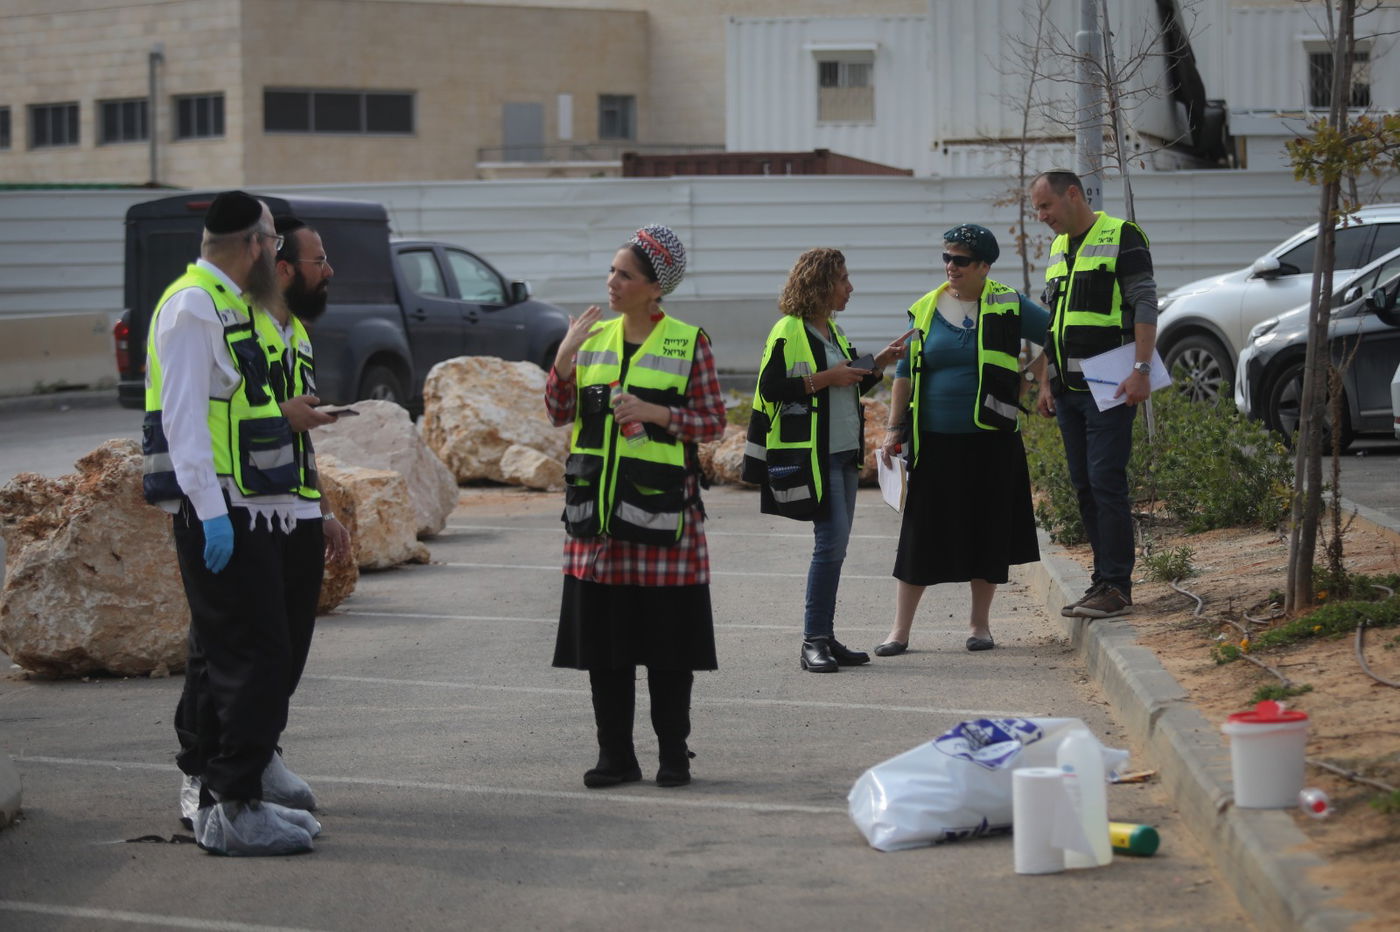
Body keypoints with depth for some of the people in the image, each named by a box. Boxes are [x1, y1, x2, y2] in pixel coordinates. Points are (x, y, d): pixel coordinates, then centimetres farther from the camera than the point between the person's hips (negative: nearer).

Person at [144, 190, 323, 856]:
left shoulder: (226, 307, 18)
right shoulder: (193, 307, -13)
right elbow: (184, 417, -19)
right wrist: (211, 510, -24)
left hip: (242, 515, 11)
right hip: (220, 516, -11)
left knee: (219, 657, 14)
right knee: (255, 657, -12)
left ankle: (213, 797, 21)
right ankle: (235, 810, -11)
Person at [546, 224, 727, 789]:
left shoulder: (688, 343, -2)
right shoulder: (594, 337, 10)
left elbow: (713, 423, -2)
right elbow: (560, 413, 9)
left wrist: (657, 412, -16)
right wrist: (564, 357, -6)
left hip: (661, 508, -4)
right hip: (598, 509, 4)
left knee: (667, 639, 1)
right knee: (602, 637, 5)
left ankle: (673, 754, 12)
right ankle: (616, 754, 14)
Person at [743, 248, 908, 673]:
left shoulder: (833, 331, 19)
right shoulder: (788, 332, -9)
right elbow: (770, 389, -16)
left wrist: (878, 365, 13)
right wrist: (825, 378, -17)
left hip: (843, 454, 9)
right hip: (811, 457, -9)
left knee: (834, 545, 8)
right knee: (832, 539, -14)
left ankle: (824, 638, 12)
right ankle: (813, 642, -9)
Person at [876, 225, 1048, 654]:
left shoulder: (1008, 306, 0)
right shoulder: (926, 309, 6)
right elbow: (906, 372, 10)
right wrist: (894, 428, 6)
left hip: (990, 442, -1)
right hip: (935, 442, 1)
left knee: (988, 532, 5)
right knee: (921, 533, 1)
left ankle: (980, 624, 20)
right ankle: (900, 630, 6)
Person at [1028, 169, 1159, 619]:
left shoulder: (1121, 237, -4)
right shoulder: (1058, 249, 19)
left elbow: (1145, 305, -10)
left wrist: (1141, 370, -19)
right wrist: (1045, 383, 15)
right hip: (1067, 388, 8)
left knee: (1106, 481, -11)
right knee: (1084, 485, 8)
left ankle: (1116, 586, -10)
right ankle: (1104, 578, 13)